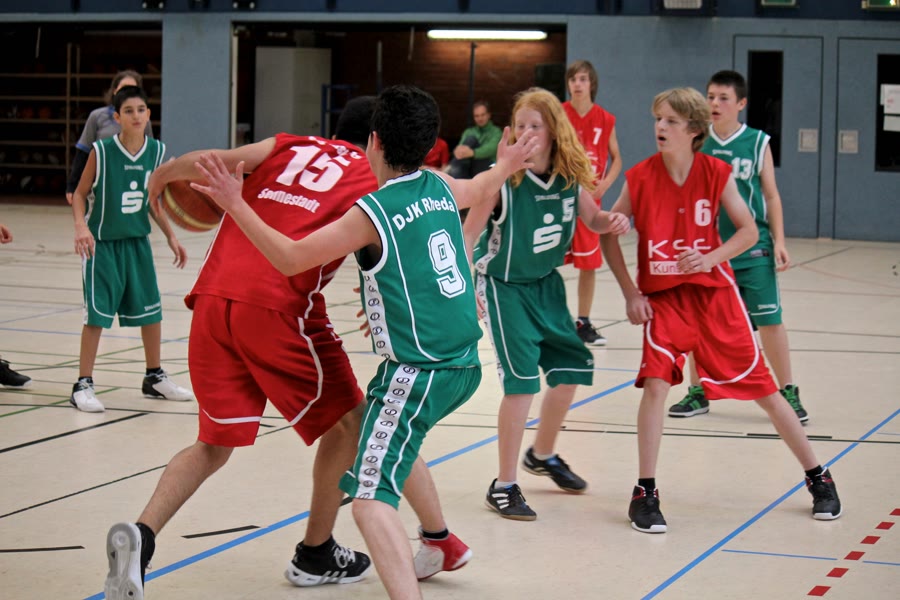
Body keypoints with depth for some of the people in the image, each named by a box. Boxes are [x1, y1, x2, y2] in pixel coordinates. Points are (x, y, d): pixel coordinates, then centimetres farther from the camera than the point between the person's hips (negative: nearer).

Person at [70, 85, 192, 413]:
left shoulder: (156, 151, -2)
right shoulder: (102, 151, -15)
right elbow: (80, 193, -7)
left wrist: (171, 237, 10)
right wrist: (81, 226, -24)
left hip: (137, 241, 5)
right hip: (102, 242, -5)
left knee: (151, 309, 10)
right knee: (97, 312, -5)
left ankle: (154, 378, 26)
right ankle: (83, 385, 4)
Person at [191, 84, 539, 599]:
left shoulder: (373, 212, -15)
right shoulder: (440, 188, 6)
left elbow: (291, 257, -13)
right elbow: (478, 190, 31)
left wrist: (235, 204, -6)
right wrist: (507, 166, 53)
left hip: (418, 372, -9)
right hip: (465, 363, 9)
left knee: (371, 500, -15)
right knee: (394, 443, 36)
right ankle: (442, 544, 53)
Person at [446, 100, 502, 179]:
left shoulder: (496, 132, 11)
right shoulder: (469, 132, 25)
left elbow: (491, 148, -10)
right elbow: (461, 146, 5)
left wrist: (472, 153, -32)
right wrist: (458, 150, -24)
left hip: (487, 168, -3)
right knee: (471, 139, -20)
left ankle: (452, 169, -42)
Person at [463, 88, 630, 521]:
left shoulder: (571, 175, -8)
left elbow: (592, 218, 9)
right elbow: (468, 233, -18)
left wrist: (613, 221, -14)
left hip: (546, 284, 6)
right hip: (505, 286, -6)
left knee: (571, 367, 13)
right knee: (521, 379, -15)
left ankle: (543, 455, 39)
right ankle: (504, 486, -3)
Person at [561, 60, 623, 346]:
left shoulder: (605, 120, 3)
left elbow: (616, 159, 10)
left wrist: (605, 183, -8)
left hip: (590, 198, 2)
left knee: (589, 263, 7)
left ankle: (583, 322, 17)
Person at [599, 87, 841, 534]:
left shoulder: (716, 173, -10)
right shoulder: (640, 177, -10)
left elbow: (748, 230, -3)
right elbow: (608, 234, -1)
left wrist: (710, 259, -19)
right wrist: (630, 293, -7)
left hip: (714, 291, 0)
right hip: (662, 297, 0)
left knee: (761, 386, 5)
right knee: (656, 382, -19)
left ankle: (818, 478, 20)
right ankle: (645, 493, -7)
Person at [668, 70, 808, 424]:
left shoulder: (757, 143, -2)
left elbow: (771, 195, 4)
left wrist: (779, 241, -1)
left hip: (752, 249, -2)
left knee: (769, 321, 0)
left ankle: (788, 393, 13)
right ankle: (698, 393, 21)